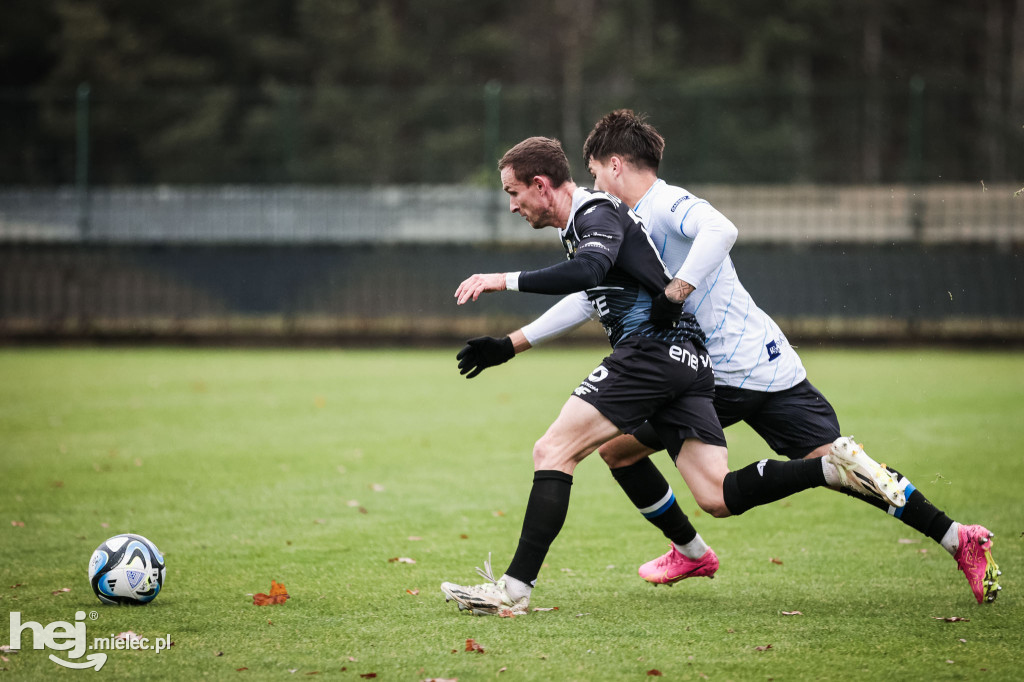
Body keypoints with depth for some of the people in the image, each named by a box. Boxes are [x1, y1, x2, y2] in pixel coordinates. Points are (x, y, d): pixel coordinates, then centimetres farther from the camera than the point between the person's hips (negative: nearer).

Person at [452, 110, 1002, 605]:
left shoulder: (666, 204, -12)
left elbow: (720, 230, -33)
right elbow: (590, 297, 27)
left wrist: (673, 294, -35)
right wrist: (510, 345, 25)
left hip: (758, 366, -9)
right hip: (704, 377, 9)